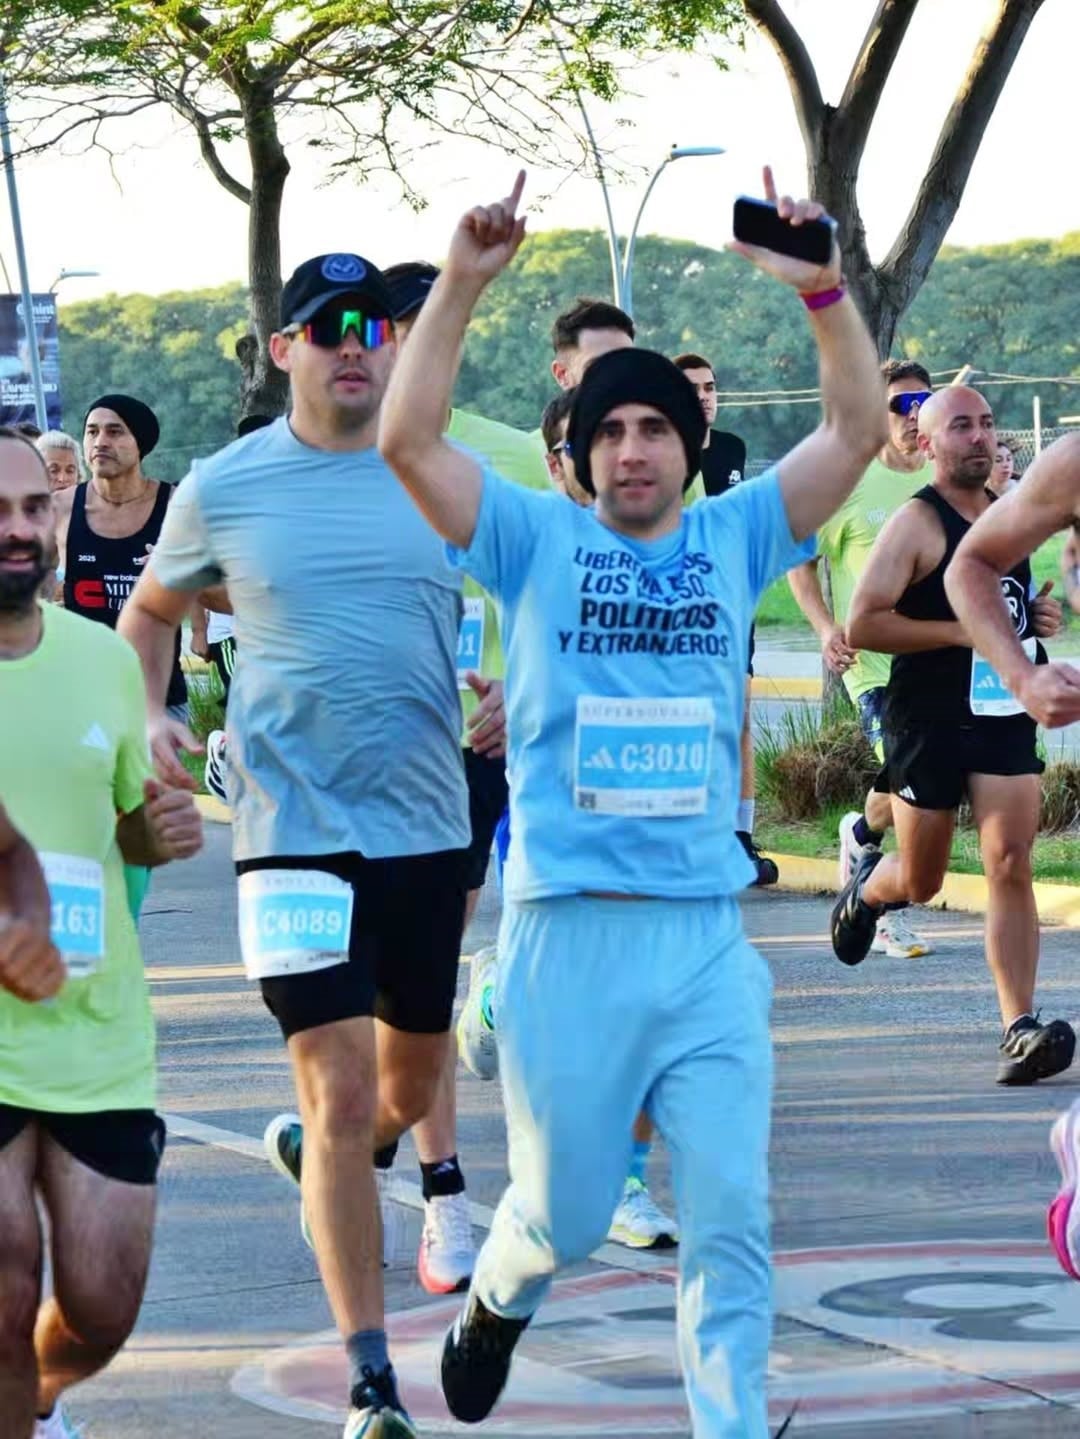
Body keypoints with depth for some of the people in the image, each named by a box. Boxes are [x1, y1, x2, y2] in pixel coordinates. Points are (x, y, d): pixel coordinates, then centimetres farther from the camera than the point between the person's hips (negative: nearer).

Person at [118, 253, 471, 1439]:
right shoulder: (223, 487, 0)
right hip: (294, 826, -3)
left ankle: (314, 1150, 54)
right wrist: (146, 717, -2)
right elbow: (149, 611, 16)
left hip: (429, 824, 3)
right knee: (342, 1094, -11)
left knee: (408, 1088, 17)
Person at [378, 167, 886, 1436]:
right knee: (566, 1212, 12)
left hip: (707, 936, 2)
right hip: (567, 934, -1)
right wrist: (460, 287, -16)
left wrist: (822, 289, -10)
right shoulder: (538, 542, 3)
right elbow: (408, 441, -9)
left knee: (731, 1220, -3)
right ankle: (498, 1298, 45)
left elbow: (856, 429, 3)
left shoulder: (734, 540, 9)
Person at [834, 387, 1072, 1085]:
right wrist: (963, 631, -19)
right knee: (921, 882, 10)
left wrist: (1040, 615, 6)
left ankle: (1020, 1027, -14)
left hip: (1006, 711, 4)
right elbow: (863, 624, -18)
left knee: (1011, 867, -10)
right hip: (928, 719, -4)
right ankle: (866, 887, 47)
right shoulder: (917, 524, -11)